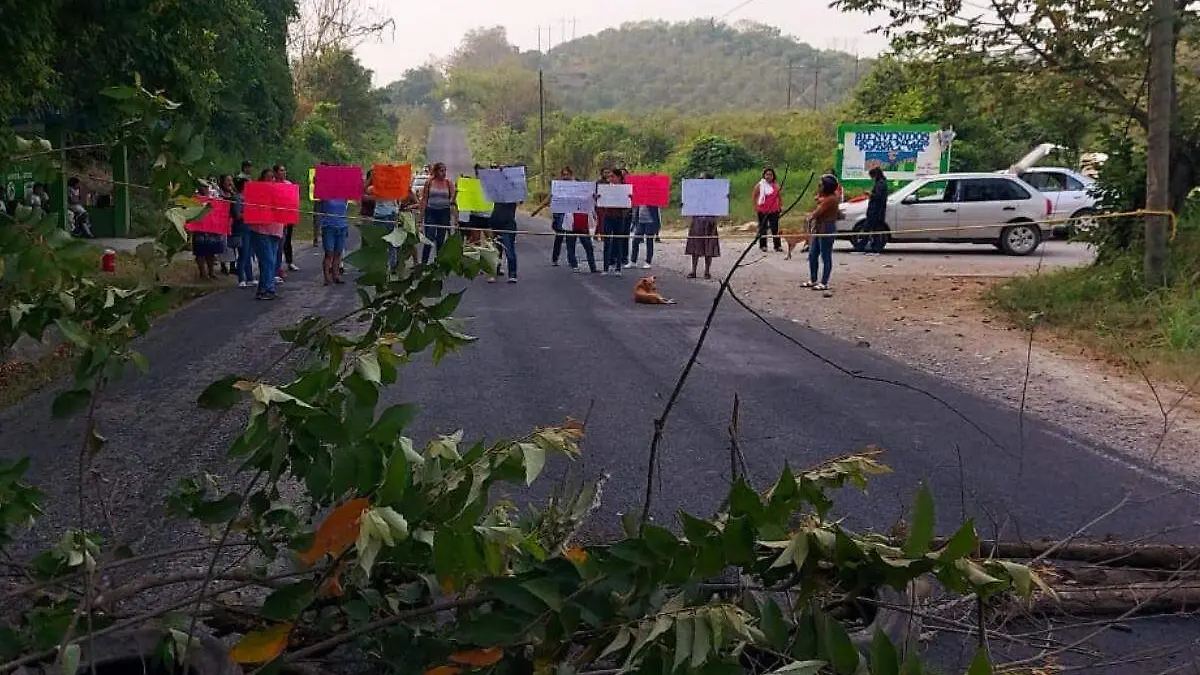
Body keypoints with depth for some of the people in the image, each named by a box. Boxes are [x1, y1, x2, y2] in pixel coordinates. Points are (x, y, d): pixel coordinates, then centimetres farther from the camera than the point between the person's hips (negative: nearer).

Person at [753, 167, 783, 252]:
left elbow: (780, 196, 12)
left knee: (775, 228, -1)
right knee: (763, 229, 5)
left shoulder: (776, 186, 5)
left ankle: (778, 246, 3)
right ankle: (762, 246, 13)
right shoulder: (759, 185, 0)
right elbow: (753, 196, 5)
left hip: (774, 211, 1)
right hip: (762, 211, -1)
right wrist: (755, 206, -3)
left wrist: (781, 206, 3)